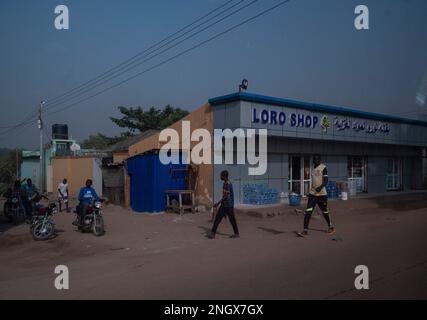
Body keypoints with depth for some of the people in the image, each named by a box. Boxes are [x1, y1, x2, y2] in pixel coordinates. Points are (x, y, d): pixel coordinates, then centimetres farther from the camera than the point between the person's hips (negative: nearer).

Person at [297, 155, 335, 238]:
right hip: (312, 194, 5)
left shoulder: (323, 168, -7)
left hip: (322, 194, -5)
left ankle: (330, 227, 34)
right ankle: (305, 231, -10)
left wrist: (321, 187, -31)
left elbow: (326, 180, -15)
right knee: (308, 211, -8)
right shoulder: (313, 168, 12)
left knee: (325, 212, 10)